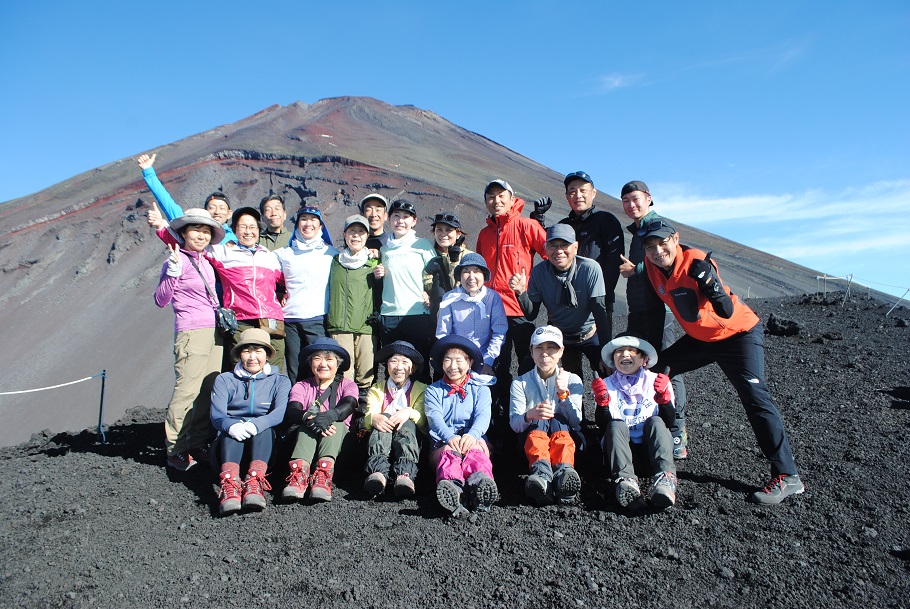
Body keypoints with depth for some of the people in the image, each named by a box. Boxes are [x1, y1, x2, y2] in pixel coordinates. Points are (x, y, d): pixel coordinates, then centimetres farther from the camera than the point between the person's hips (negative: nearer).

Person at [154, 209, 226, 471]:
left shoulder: (206, 262, 18)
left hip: (215, 329, 7)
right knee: (187, 389, -10)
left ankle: (197, 445, 14)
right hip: (192, 330, -7)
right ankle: (175, 449, 0)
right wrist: (173, 271, -20)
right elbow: (161, 300, -10)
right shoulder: (177, 260, -4)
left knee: (210, 389, 5)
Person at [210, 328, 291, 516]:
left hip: (265, 445, 0)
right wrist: (232, 426, -30)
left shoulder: (279, 381, 13)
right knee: (233, 429, -32)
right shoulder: (224, 380, 15)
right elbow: (217, 415, -4)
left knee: (264, 428, -32)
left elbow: (280, 412, -9)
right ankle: (230, 486, -54)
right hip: (229, 444, 1)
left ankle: (254, 484, -52)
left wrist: (256, 425, -32)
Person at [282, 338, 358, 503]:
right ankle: (299, 473, -53)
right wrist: (309, 418, -32)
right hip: (304, 434, 1)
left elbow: (348, 405, -12)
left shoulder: (347, 385, 12)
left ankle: (323, 476, -53)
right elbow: (293, 411, -7)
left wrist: (328, 416, -36)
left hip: (337, 440, -1)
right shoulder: (301, 386, 15)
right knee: (308, 425, -30)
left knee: (337, 423, -31)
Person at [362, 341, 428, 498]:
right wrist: (374, 418, -26)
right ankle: (378, 472, -51)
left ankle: (405, 474, -53)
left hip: (410, 438, -1)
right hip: (382, 440, 1)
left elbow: (423, 420, -1)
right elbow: (367, 418, 0)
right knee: (383, 420, -29)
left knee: (408, 424, -31)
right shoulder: (376, 390, 19)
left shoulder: (421, 390, 16)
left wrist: (409, 412, -24)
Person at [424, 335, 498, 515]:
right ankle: (451, 491, -71)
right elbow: (435, 418, -1)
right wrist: (451, 437, -26)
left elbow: (482, 416, -1)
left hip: (473, 440, 1)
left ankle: (480, 485, -71)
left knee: (476, 453, -36)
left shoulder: (480, 389, 20)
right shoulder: (433, 391, 20)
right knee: (450, 453, -37)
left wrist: (472, 435, -27)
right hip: (442, 443, 0)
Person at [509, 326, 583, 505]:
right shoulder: (520, 383, 6)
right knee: (539, 424, -33)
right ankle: (541, 470, -61)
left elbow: (576, 421, -5)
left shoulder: (572, 380, 8)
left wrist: (564, 394, -21)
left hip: (566, 437, 0)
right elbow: (514, 424, -6)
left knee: (558, 421, -32)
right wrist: (529, 415, -29)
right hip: (532, 437, 0)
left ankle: (564, 470, -59)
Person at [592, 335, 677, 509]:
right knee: (616, 425, -28)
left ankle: (665, 477, -46)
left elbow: (669, 421, 1)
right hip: (620, 447, 0)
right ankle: (625, 479, -48)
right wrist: (602, 402, -19)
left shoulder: (655, 382, 11)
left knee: (655, 421, -26)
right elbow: (603, 425, 0)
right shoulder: (607, 385, 11)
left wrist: (664, 398, -17)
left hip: (649, 446, 0)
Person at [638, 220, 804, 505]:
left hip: (739, 333, -7)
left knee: (754, 397, -18)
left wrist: (712, 287, -48)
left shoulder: (696, 262, -28)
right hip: (700, 337, 8)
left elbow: (727, 312, -33)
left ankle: (787, 477, -13)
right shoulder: (651, 266, -10)